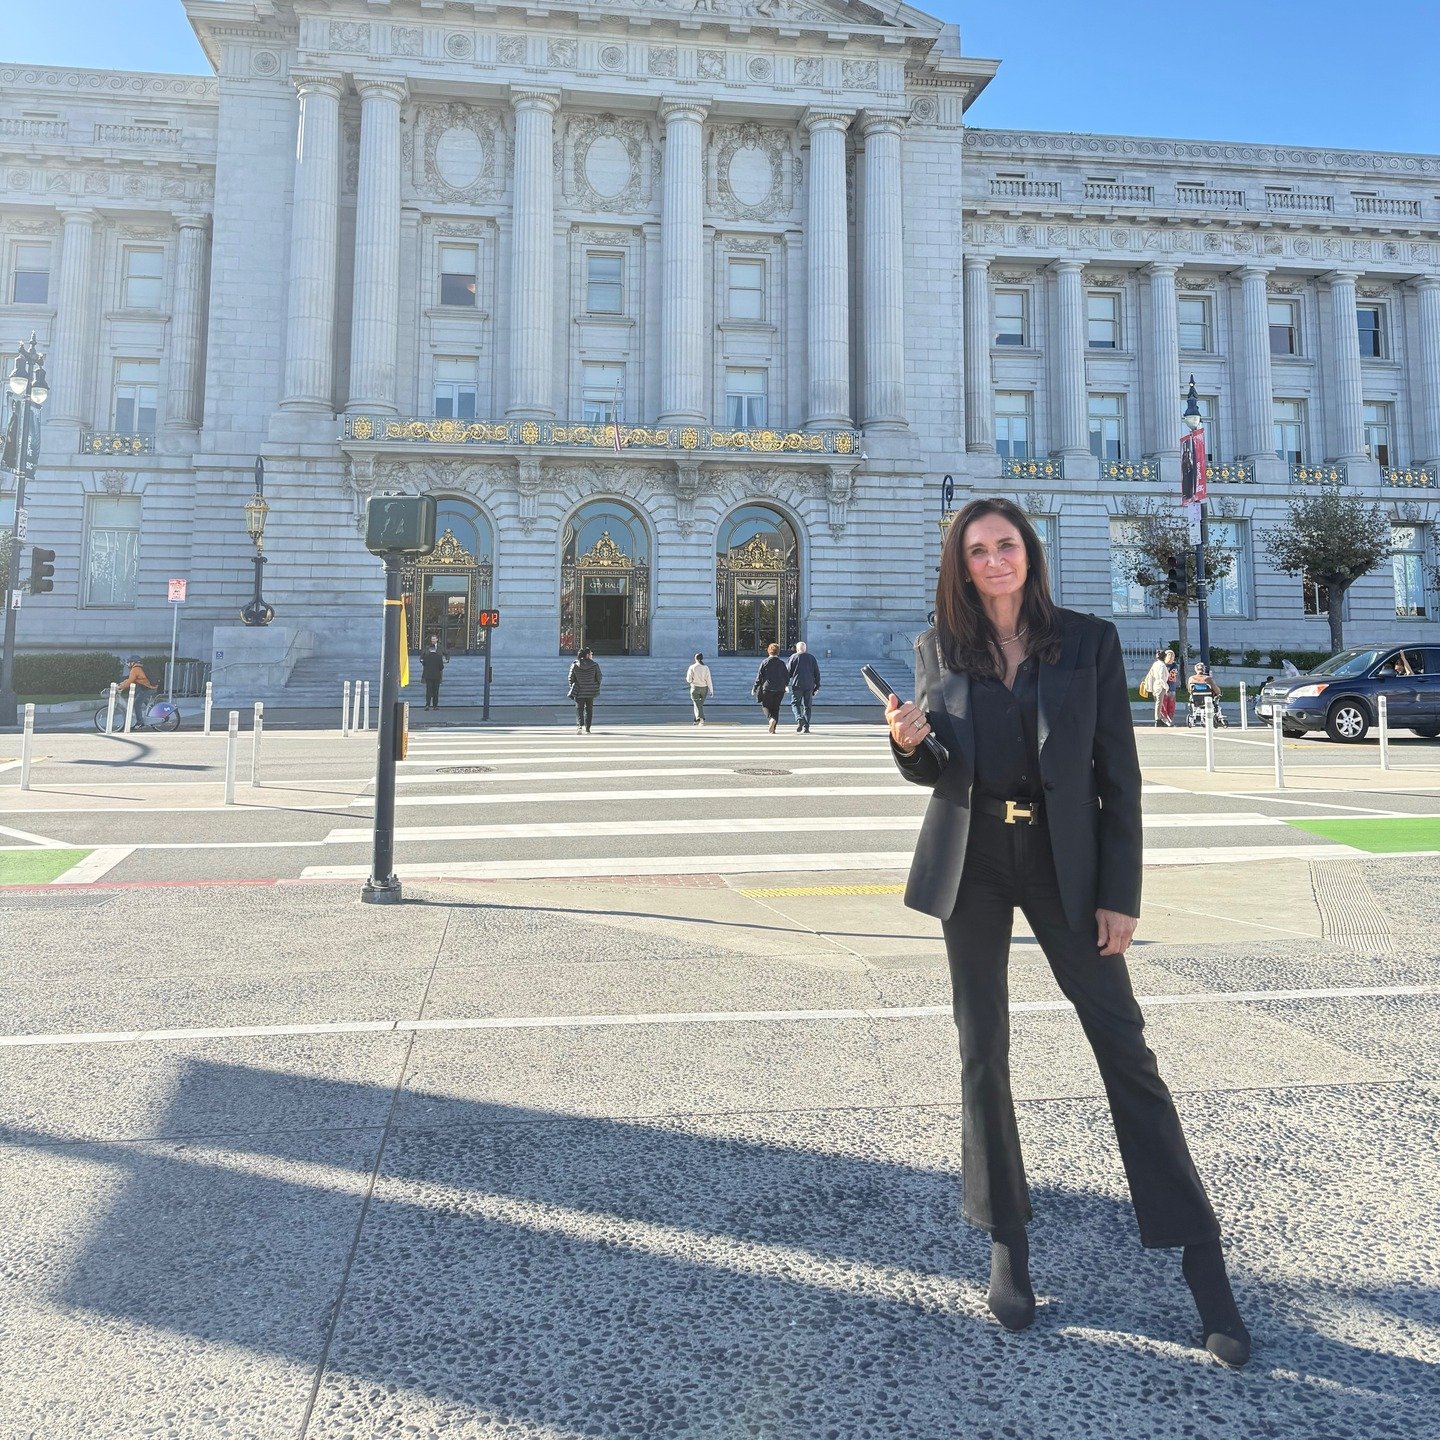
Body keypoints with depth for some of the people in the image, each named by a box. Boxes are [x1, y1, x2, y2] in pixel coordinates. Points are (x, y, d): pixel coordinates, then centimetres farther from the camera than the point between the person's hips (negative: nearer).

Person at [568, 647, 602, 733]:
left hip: (579, 692, 0)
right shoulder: (594, 665, -5)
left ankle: (579, 725, -15)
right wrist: (596, 687, 20)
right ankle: (587, 729, 11)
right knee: (589, 710, 11)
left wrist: (572, 688, 15)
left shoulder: (575, 665, -6)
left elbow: (571, 678, 0)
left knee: (579, 709, 7)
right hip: (591, 692, 1)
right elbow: (599, 677, 4)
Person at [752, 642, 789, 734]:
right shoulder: (781, 663, 4)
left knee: (766, 706, 11)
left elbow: (759, 676, -2)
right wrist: (784, 685, 28)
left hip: (767, 689, -2)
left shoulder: (764, 662, -2)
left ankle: (772, 719, -19)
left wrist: (754, 688, 5)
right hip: (780, 689, 2)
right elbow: (787, 677, 8)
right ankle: (773, 729, -4)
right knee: (776, 708, 8)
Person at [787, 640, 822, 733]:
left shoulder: (793, 657, 1)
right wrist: (817, 686, 14)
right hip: (809, 686, 3)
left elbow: (788, 672, 1)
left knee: (795, 703, 5)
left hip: (797, 685, -3)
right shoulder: (812, 658, 11)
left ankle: (799, 719, -20)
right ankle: (806, 727, 2)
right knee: (807, 706, 8)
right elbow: (817, 673, 10)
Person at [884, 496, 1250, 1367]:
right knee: (983, 1051, 9)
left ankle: (1201, 1258, 13)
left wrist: (1121, 893, -7)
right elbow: (934, 771, 9)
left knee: (1126, 1049, 1)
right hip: (971, 862, 2)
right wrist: (907, 743, -15)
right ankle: (1008, 1242, 25)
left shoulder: (1090, 640, -2)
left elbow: (1119, 773, -3)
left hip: (1064, 861, -2)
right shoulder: (940, 648, 3)